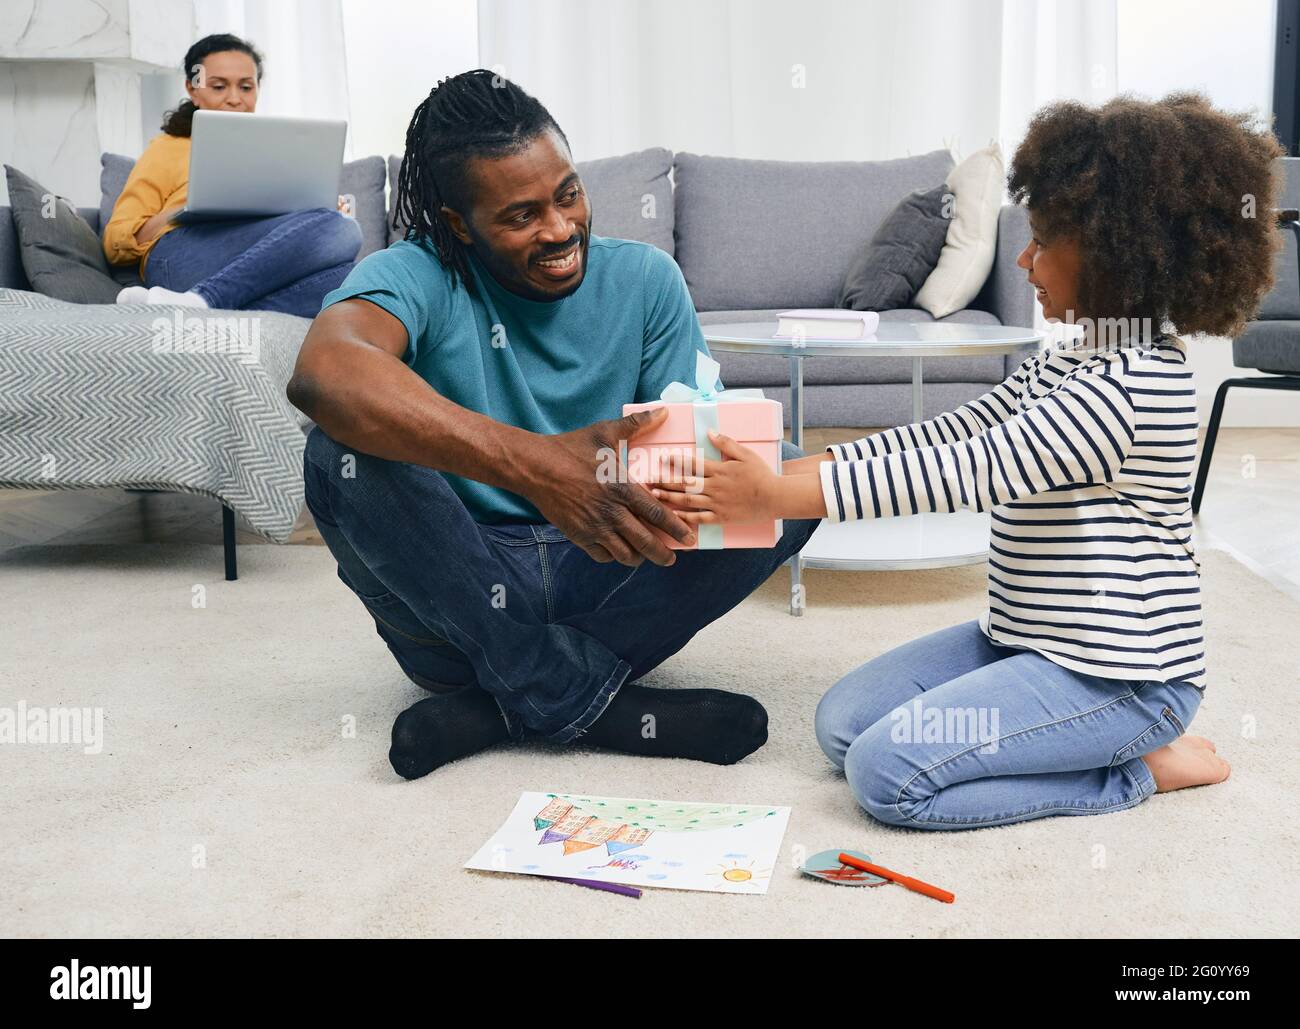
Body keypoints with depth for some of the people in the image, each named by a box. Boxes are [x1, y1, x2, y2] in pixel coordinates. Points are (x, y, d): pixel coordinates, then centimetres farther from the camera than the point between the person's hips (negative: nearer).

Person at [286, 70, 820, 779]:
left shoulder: (643, 278, 2)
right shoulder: (415, 275, -10)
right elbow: (322, 371, -34)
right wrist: (531, 463, -46)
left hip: (600, 585, 3)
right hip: (459, 598, -3)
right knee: (347, 450, -29)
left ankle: (498, 705, -20)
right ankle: (597, 704, -23)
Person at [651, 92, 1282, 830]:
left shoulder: (1133, 386, -23)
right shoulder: (1068, 365, 9)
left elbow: (964, 473, -28)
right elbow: (943, 439, 5)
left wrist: (777, 496, -27)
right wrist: (790, 470, -7)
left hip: (1114, 677, -10)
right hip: (1026, 639, 10)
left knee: (887, 773, -19)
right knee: (843, 723, 6)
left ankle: (1138, 769, -2)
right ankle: (1112, 745, 8)